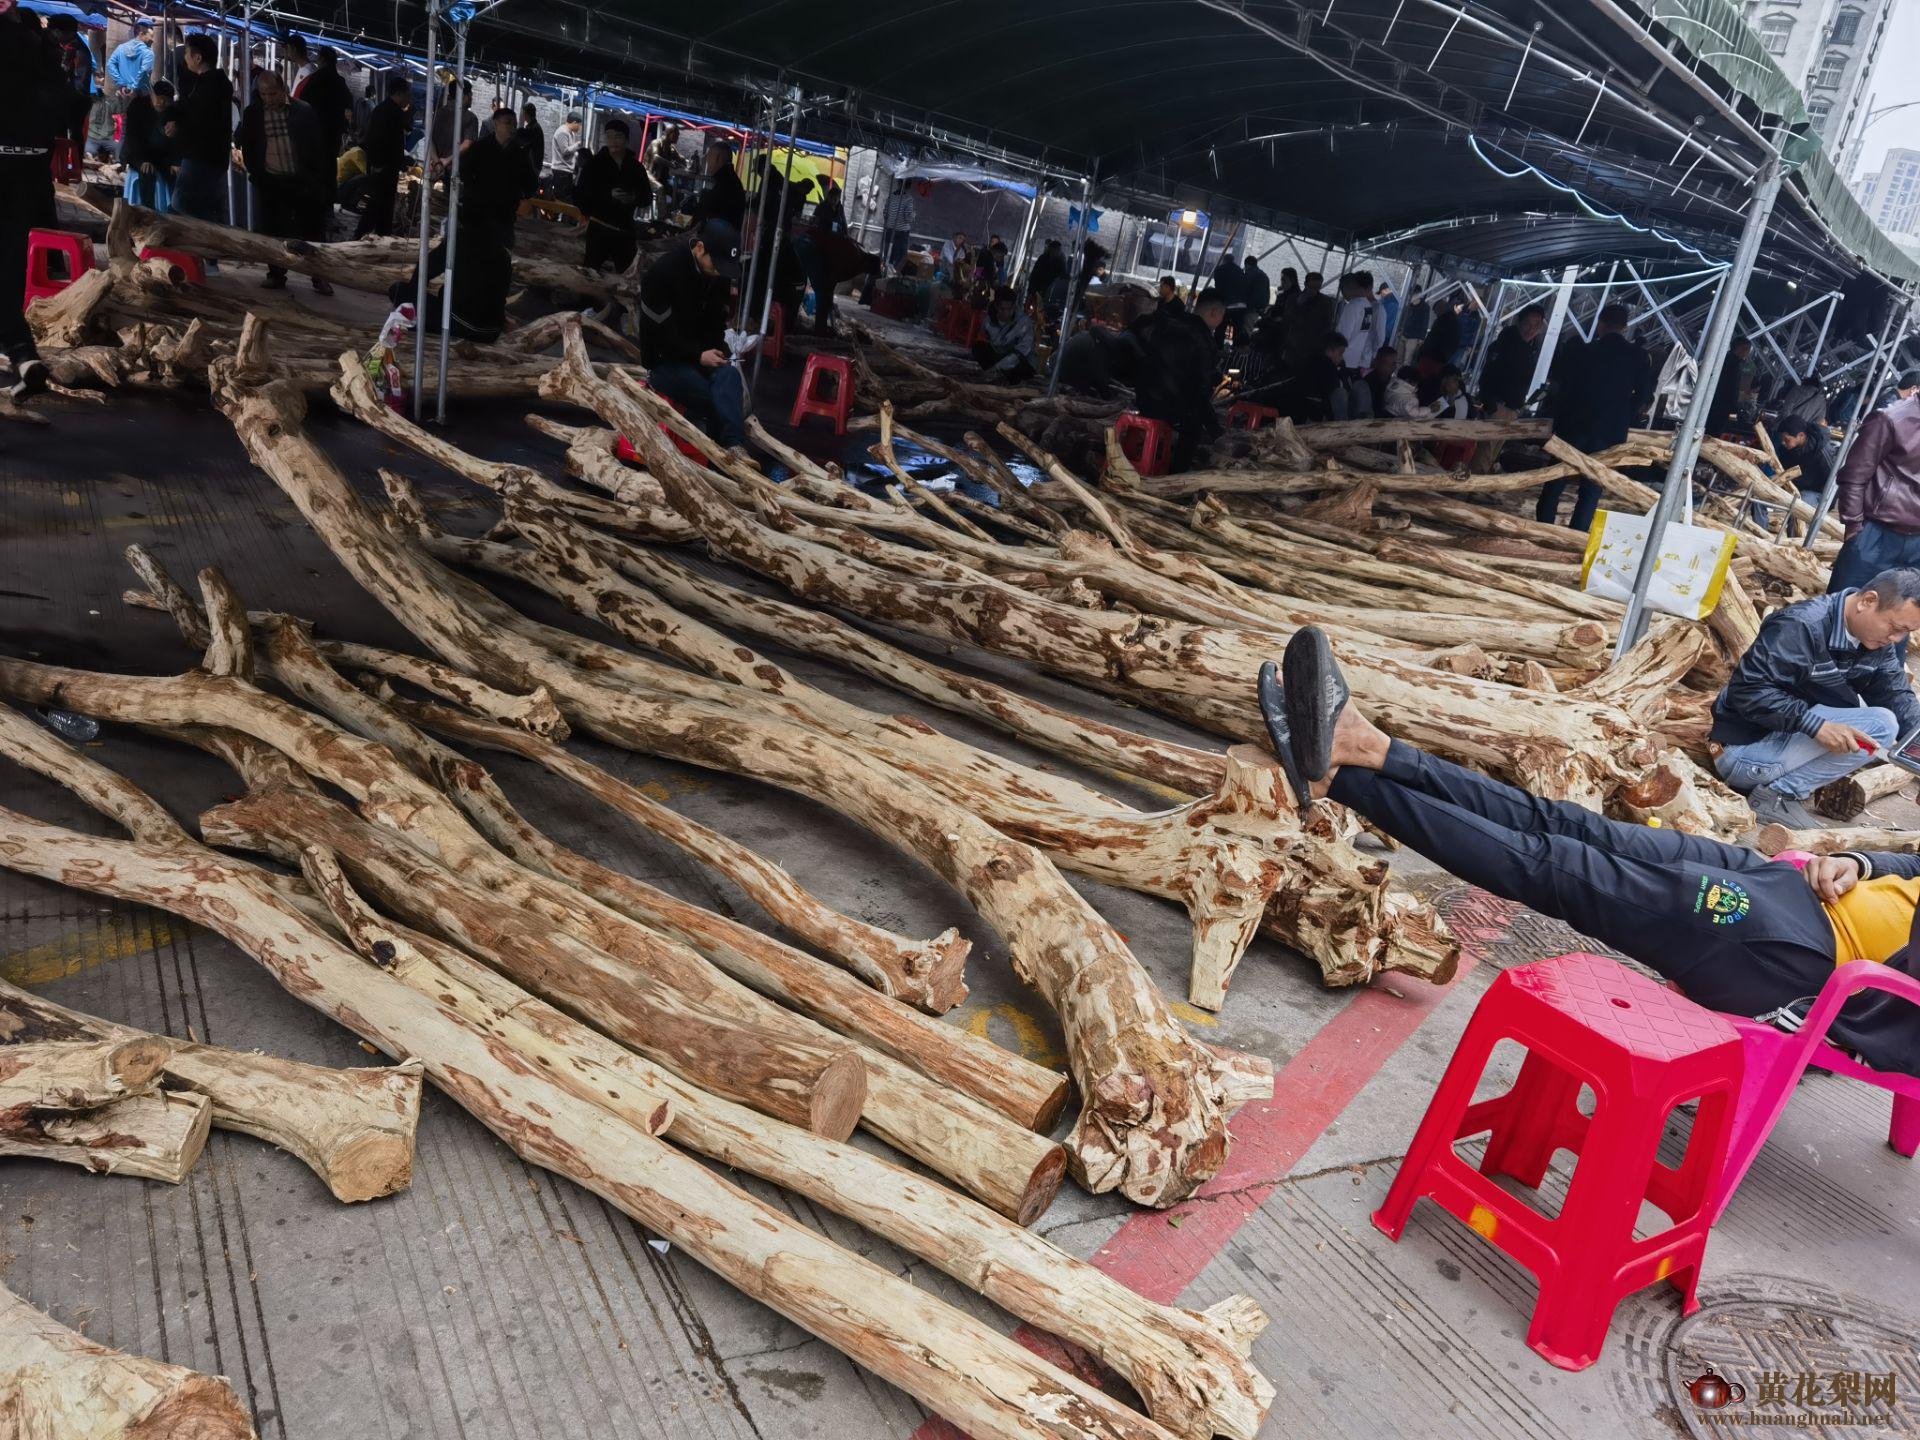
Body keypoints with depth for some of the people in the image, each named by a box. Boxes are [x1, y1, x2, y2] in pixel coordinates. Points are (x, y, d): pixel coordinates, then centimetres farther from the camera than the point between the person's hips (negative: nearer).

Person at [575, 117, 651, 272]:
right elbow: (579, 196, -4)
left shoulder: (636, 167, 9)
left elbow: (647, 197, 14)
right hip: (599, 230, -3)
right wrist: (608, 195, -18)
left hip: (626, 231, 3)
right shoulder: (594, 164, 0)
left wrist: (635, 198, -11)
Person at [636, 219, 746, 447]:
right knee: (716, 398, -28)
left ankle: (734, 448, -40)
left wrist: (718, 352, -8)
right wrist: (698, 356, -24)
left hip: (702, 354, 4)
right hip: (665, 360, -4)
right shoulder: (662, 272, -20)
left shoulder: (719, 274, 0)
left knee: (728, 375, -29)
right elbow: (657, 333, -18)